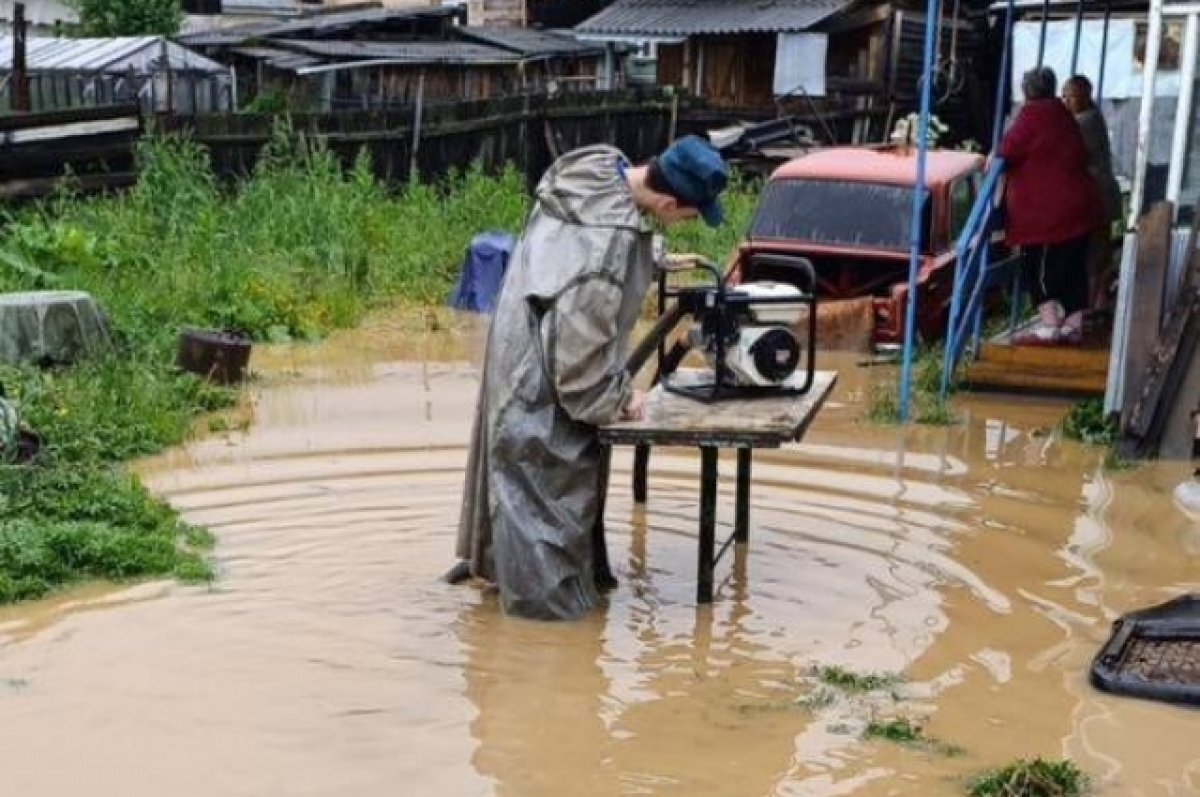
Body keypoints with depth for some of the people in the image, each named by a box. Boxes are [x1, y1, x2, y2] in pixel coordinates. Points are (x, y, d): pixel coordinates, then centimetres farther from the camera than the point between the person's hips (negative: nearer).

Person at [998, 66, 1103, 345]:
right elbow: (1080, 157, 20)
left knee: (1038, 267, -6)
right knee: (1071, 265, 10)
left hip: (1048, 208, -8)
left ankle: (1049, 324, -14)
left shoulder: (1032, 114, -8)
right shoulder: (1063, 116, 16)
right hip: (1077, 203, 8)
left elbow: (1009, 150, -12)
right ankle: (1073, 325, 13)